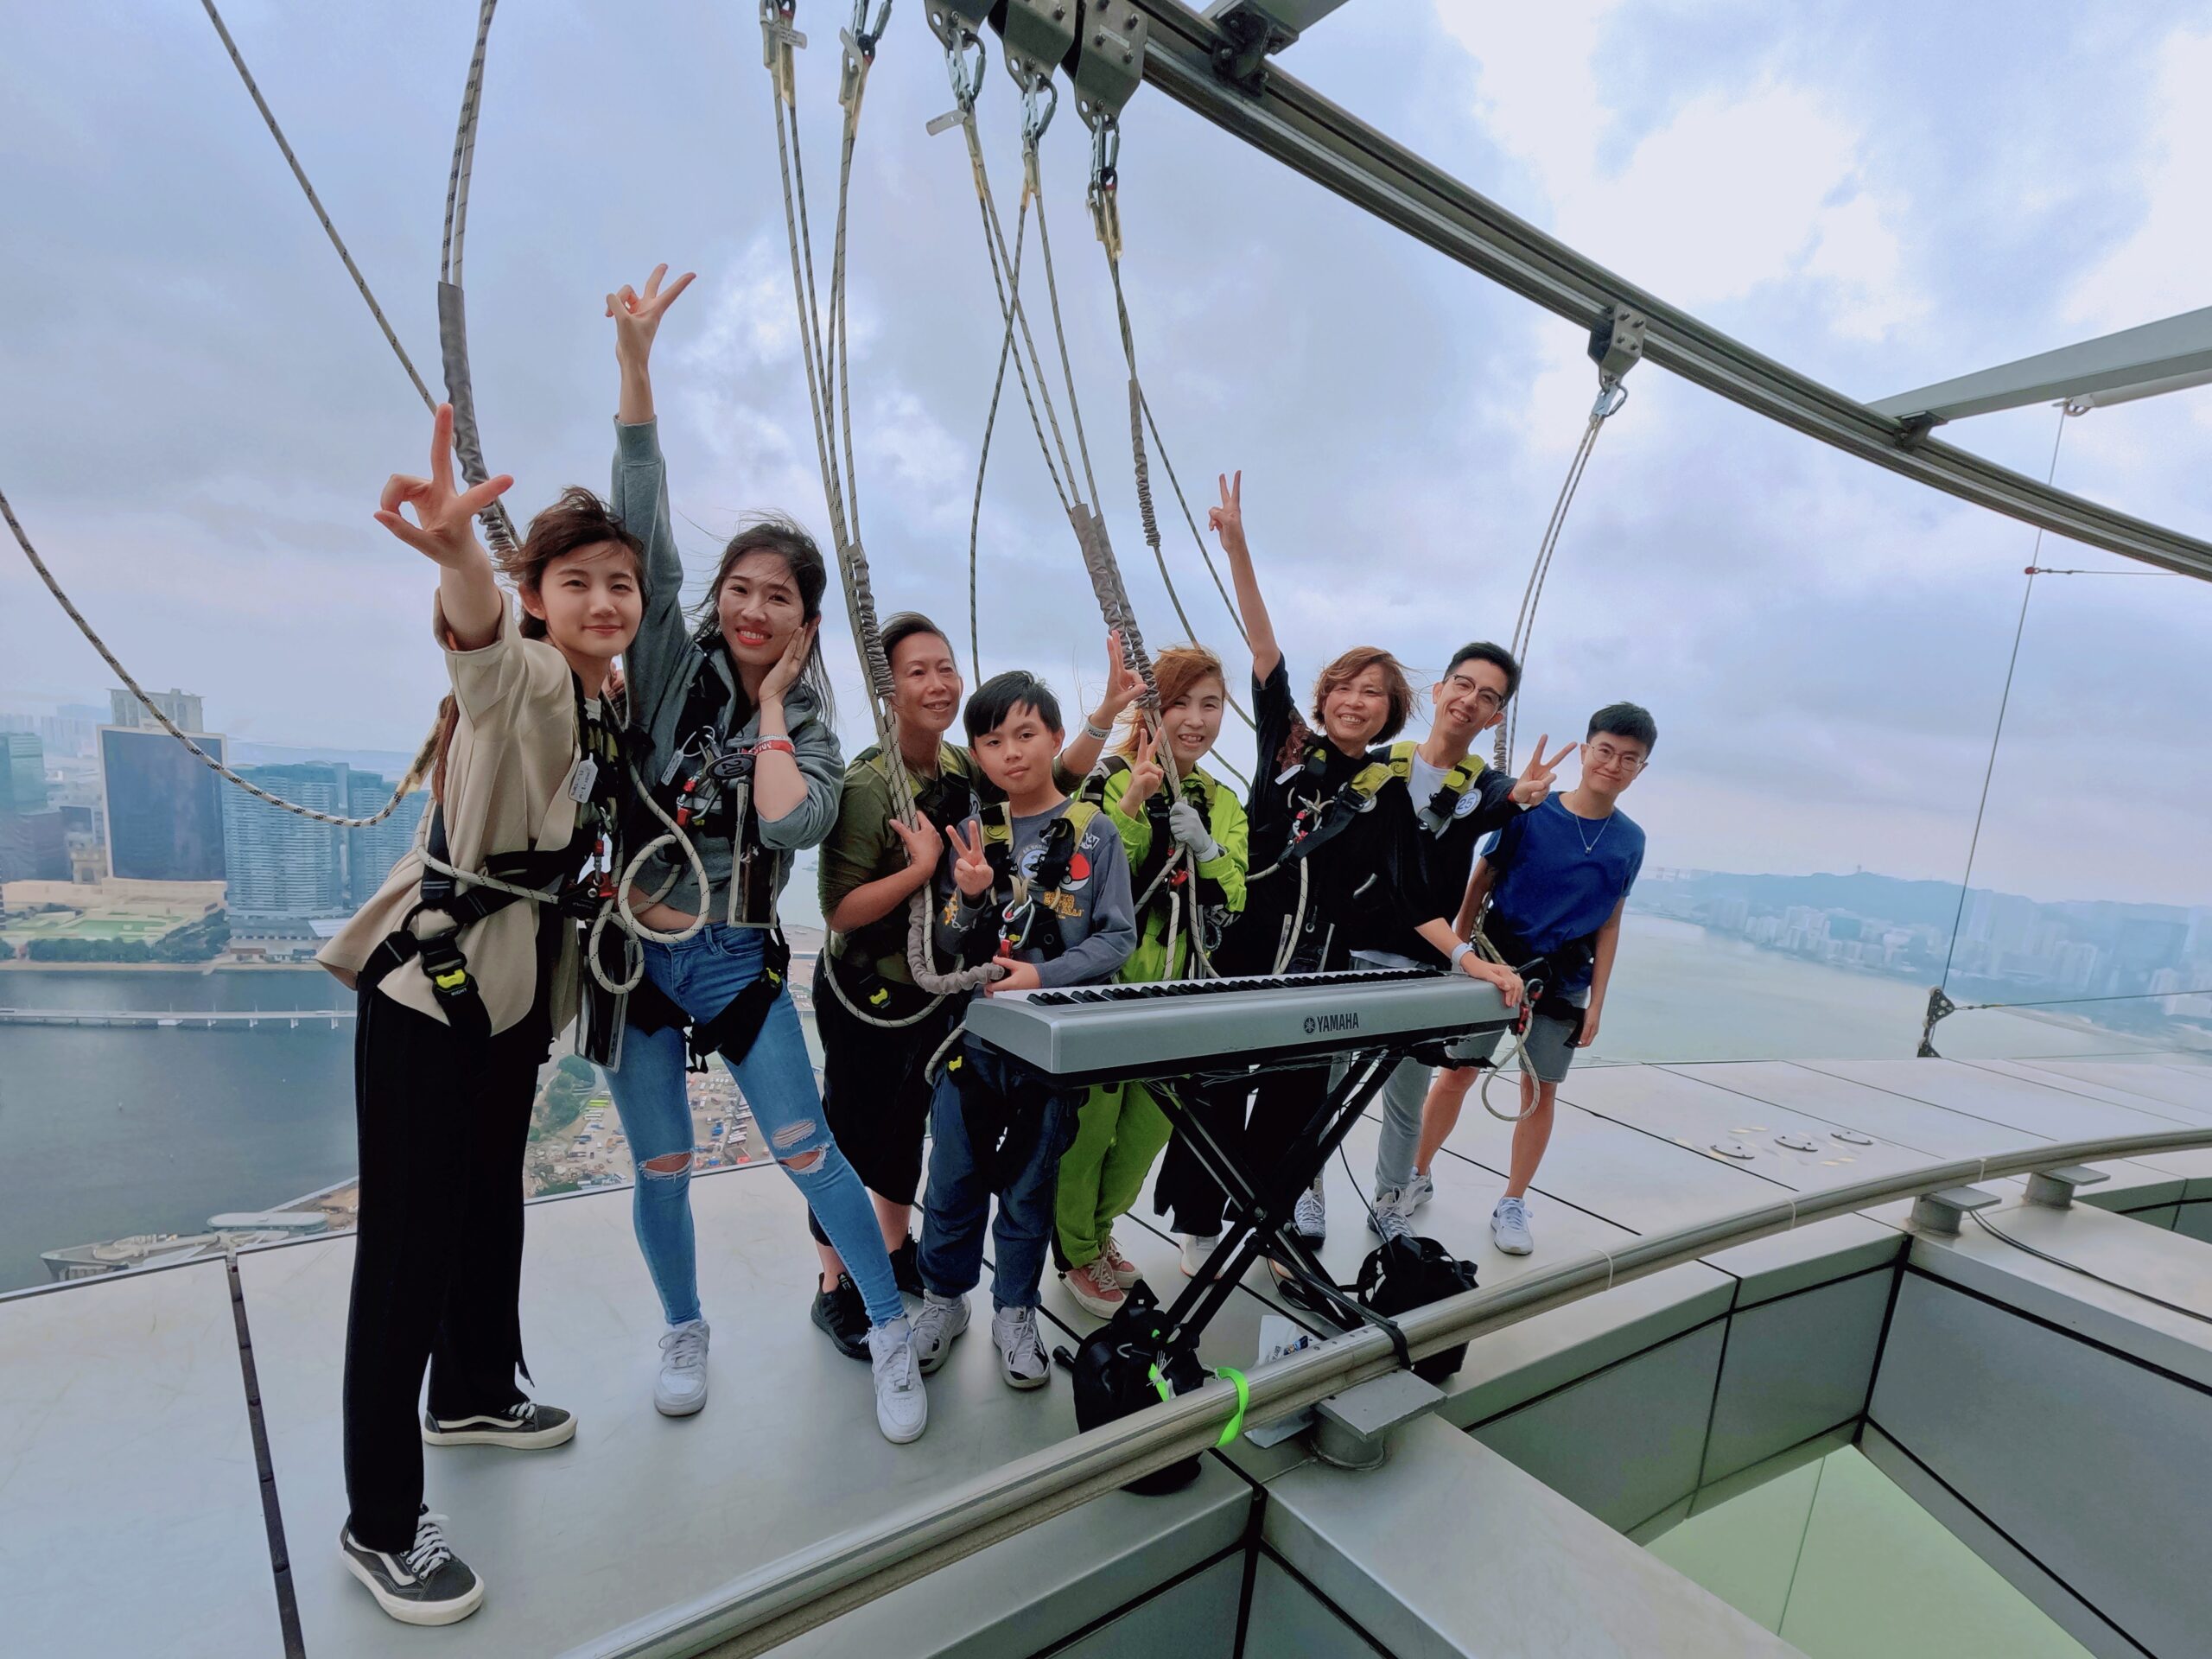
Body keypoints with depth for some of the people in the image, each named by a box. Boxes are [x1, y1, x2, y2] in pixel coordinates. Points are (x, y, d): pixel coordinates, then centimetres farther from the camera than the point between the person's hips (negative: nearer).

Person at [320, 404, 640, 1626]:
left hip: (512, 989, 8)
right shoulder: (521, 678, -16)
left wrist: (609, 885, 7)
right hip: (426, 989, -8)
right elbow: (477, 637, -43)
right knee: (408, 1242, -2)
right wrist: (458, 553, -62)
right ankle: (379, 1523, 14)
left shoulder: (611, 708, 8)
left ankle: (473, 1394, 43)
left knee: (492, 1200, 21)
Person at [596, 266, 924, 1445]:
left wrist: (774, 710, -12)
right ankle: (684, 1330, 37)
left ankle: (892, 1332, 17)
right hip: (633, 946, 1)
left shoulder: (813, 733, 0)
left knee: (806, 1149, 0)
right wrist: (636, 363, -19)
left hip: (739, 959, 0)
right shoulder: (674, 666, -1)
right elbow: (644, 530, -13)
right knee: (662, 1163, 11)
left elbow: (793, 824, -20)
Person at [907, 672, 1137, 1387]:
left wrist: (1044, 976, -21)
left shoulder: (1093, 831, -6)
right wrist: (970, 897, -19)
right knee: (954, 1180, 14)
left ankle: (1015, 1312, 35)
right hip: (973, 1033, 2)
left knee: (1029, 1186, 14)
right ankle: (944, 1297, 38)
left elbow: (1118, 937, -8)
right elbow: (948, 945, 1)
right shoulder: (971, 831, 0)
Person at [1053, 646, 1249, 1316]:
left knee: (1150, 1125, 18)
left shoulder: (1223, 802, 7)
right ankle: (1075, 1255, 32)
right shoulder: (1110, 780, -10)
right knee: (1089, 1123, 7)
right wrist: (1130, 803, -31)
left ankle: (1097, 1229, 44)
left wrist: (1205, 847, -17)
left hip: (1178, 994, 6)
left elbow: (1234, 901, 0)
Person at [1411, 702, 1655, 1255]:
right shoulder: (1529, 812, -9)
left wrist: (1595, 1004, 4)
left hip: (1562, 982, 3)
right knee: (1455, 1074, 3)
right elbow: (1478, 886, -4)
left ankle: (1512, 1205, 26)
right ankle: (1418, 1175, 24)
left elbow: (1609, 925, 6)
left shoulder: (1629, 841, 1)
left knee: (1540, 1092, 8)